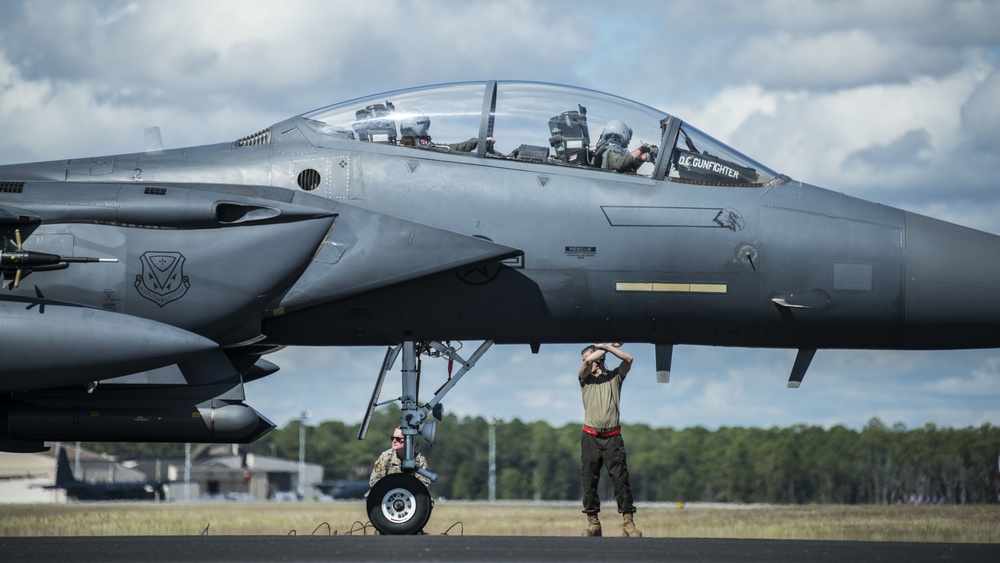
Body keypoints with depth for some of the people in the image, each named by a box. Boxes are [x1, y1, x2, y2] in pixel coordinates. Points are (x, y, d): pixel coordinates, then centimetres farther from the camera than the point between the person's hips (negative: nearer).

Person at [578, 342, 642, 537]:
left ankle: (628, 523, -10)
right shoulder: (585, 378, 14)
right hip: (591, 437, 1)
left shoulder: (614, 377, 14)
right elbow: (588, 361, -6)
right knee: (589, 481, -2)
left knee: (620, 479, -8)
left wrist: (606, 347, 0)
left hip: (612, 437, -1)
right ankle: (593, 523, 3)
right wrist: (605, 347, 5)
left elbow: (628, 359, -2)